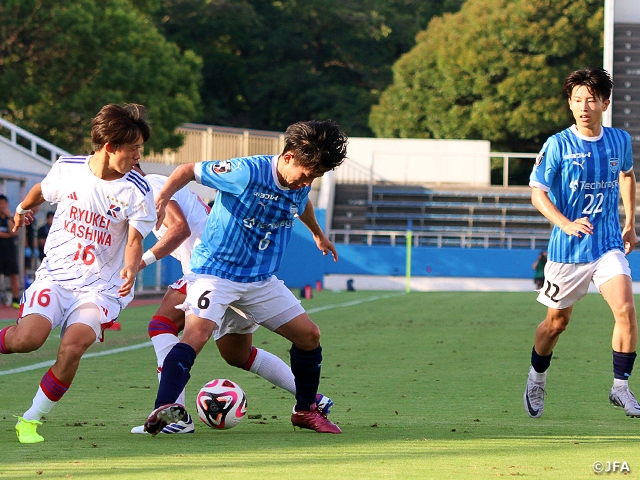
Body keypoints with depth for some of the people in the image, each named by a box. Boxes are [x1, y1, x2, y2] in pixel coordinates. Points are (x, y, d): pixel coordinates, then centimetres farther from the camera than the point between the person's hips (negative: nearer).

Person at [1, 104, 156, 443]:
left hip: (100, 286, -1)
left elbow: (134, 240, -9)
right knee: (28, 337, -26)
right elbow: (42, 190, 21)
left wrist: (130, 269, -30)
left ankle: (31, 421, -8)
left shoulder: (137, 192, -7)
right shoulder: (67, 169, -1)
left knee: (73, 345, -25)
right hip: (55, 275, 1)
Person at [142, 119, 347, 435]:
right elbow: (189, 170, -10)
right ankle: (164, 409, -38)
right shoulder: (247, 172, -20)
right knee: (196, 334, -29)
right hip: (216, 270, -7)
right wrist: (160, 200, -24)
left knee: (309, 335, 6)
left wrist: (318, 234, 46)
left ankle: (305, 411, 25)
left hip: (261, 279, 7)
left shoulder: (301, 186, 1)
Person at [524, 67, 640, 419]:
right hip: (568, 248, -2)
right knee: (557, 320, 11)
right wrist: (566, 224, -25)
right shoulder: (558, 146, -10)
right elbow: (537, 192, -9)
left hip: (609, 245, 2)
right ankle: (536, 378, 38)